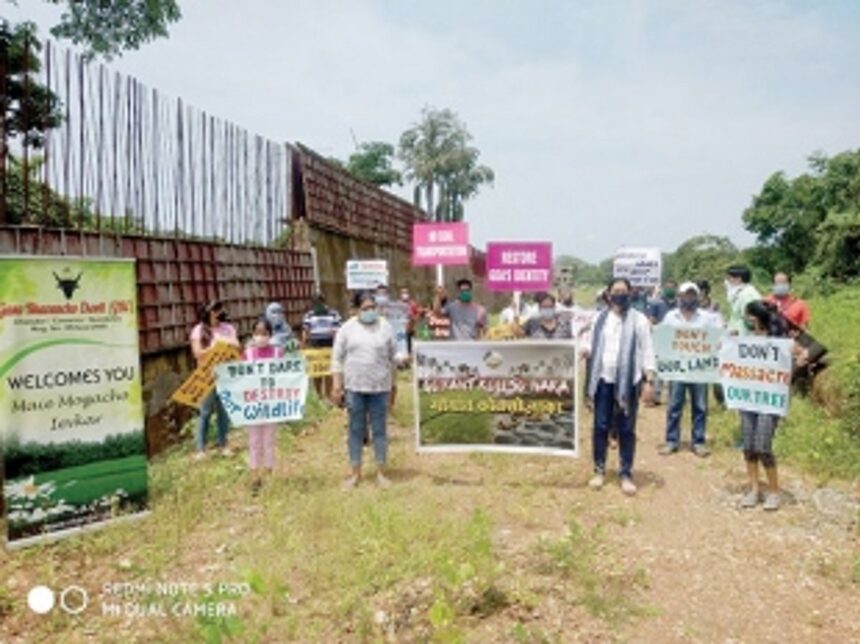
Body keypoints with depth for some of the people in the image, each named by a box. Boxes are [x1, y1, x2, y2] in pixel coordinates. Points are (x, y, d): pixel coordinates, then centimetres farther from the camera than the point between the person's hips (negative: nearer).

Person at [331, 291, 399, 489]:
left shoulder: (385, 327, 2)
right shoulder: (347, 328, 0)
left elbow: (392, 358, 8)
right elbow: (337, 358, 2)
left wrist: (393, 384, 9)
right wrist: (337, 386, -2)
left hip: (380, 387, 0)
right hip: (355, 386, 0)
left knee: (379, 430, 6)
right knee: (356, 430, 8)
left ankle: (381, 472, 18)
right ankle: (356, 472, 20)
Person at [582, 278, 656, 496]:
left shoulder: (639, 320, 1)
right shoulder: (600, 318, 10)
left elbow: (647, 351, -1)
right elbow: (592, 346, 11)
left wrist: (649, 381, -9)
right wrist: (585, 351, -13)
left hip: (628, 381, -2)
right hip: (603, 379, 2)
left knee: (626, 429, 4)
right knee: (601, 426, 5)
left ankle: (626, 474, 13)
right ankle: (599, 470, 17)